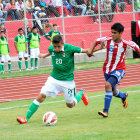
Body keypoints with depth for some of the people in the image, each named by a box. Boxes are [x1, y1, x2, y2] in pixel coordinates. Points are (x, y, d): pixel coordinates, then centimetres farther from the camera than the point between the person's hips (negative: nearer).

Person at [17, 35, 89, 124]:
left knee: (70, 105, 8)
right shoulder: (51, 48, -6)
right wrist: (44, 56, 37)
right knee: (41, 96, -14)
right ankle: (26, 118, -11)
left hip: (67, 80, -3)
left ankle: (81, 93, 41)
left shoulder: (69, 48, -18)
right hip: (54, 79, 3)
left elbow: (85, 51, -12)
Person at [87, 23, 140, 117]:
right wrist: (90, 50, -8)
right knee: (113, 92, 17)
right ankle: (123, 96, 55)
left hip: (119, 69, -4)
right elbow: (96, 41, 7)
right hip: (107, 69, 4)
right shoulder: (107, 40, -9)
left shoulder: (125, 44, -16)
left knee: (108, 85, -28)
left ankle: (106, 111, -26)